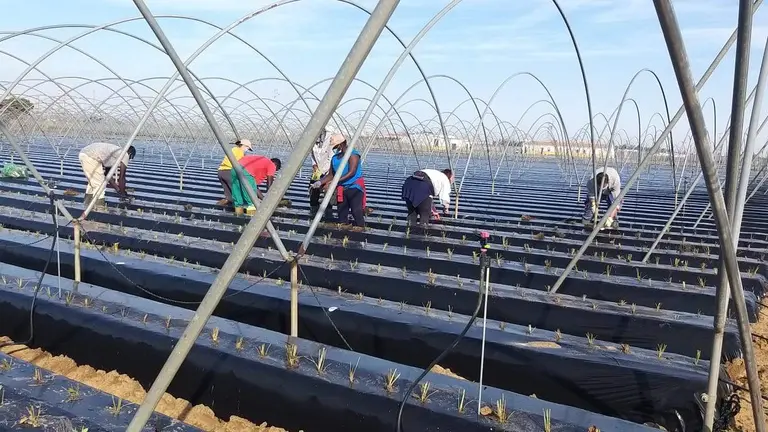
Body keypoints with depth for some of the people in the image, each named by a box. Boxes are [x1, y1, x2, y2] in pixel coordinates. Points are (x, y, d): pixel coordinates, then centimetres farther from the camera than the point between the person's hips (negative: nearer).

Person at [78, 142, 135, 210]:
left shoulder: (115, 151, 29)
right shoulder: (125, 155, 5)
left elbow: (107, 173, 34)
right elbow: (121, 177, 5)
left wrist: (117, 189, 37)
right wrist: (123, 193, 17)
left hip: (83, 154, 10)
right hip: (91, 157, -10)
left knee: (92, 182, 26)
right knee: (99, 184, 2)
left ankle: (88, 203, 36)